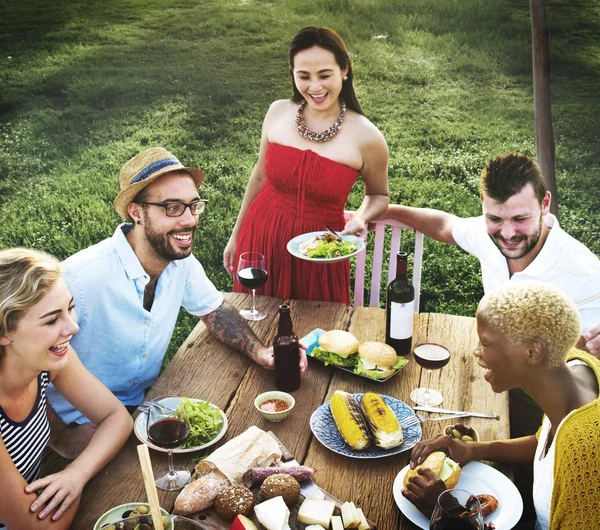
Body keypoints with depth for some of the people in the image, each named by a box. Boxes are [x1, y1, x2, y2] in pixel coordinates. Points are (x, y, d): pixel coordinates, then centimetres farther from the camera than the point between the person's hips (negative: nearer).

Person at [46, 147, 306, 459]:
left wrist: (259, 351, -7)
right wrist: (65, 440, -26)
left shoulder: (182, 262, -8)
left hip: (147, 400, 6)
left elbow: (213, 310, 9)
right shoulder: (80, 278, -29)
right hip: (82, 423, -6)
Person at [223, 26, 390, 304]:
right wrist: (236, 235, 14)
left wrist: (361, 219, -18)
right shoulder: (278, 112, -5)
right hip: (259, 240, 3)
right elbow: (260, 177, 8)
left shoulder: (366, 137, -14)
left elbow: (378, 195, 4)